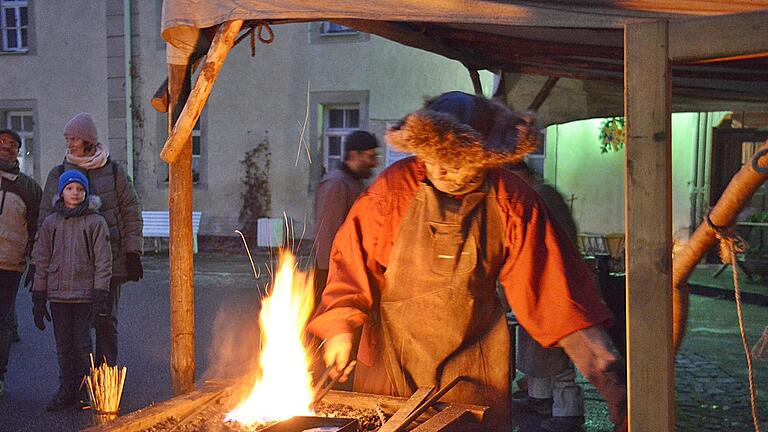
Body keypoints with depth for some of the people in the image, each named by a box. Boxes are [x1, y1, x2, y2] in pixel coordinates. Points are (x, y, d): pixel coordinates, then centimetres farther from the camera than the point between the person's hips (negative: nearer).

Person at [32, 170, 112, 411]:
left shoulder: (96, 222, -2)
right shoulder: (50, 223, 7)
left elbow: (103, 262, -3)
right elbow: (41, 261, 9)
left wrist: (100, 296, -9)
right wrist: (38, 298, 7)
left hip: (84, 294, -3)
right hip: (58, 294, 3)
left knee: (82, 344, 1)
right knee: (63, 345, 9)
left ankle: (84, 393, 13)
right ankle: (66, 391, 19)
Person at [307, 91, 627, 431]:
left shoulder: (511, 201, -11)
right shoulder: (393, 186, -12)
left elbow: (554, 286, -11)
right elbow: (353, 256, -4)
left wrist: (605, 371, -15)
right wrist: (340, 324, -16)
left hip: (473, 369, 0)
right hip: (390, 356, 0)